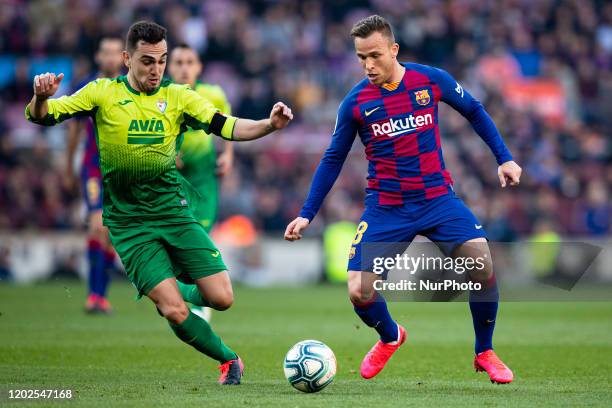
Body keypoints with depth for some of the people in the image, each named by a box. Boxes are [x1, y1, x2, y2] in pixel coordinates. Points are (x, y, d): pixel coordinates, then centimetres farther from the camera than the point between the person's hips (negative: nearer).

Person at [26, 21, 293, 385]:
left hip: (174, 212, 2)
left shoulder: (178, 96, 3)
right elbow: (44, 116, -6)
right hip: (129, 222, -2)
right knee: (174, 311, -14)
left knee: (222, 299, -6)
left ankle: (192, 293, 30)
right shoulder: (103, 93, -2)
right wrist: (41, 99, -30)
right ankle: (229, 360, 10)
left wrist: (269, 125, -25)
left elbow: (227, 128, -6)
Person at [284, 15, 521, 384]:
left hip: (438, 198, 0)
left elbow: (474, 111, 12)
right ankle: (390, 338, 25)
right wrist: (307, 215, 4)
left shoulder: (431, 80, -5)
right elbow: (333, 160, 7)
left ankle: (485, 353, 4)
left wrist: (504, 158, 7)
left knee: (483, 265, -20)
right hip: (386, 209, 0)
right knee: (359, 292, -11)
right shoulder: (355, 103, -4)